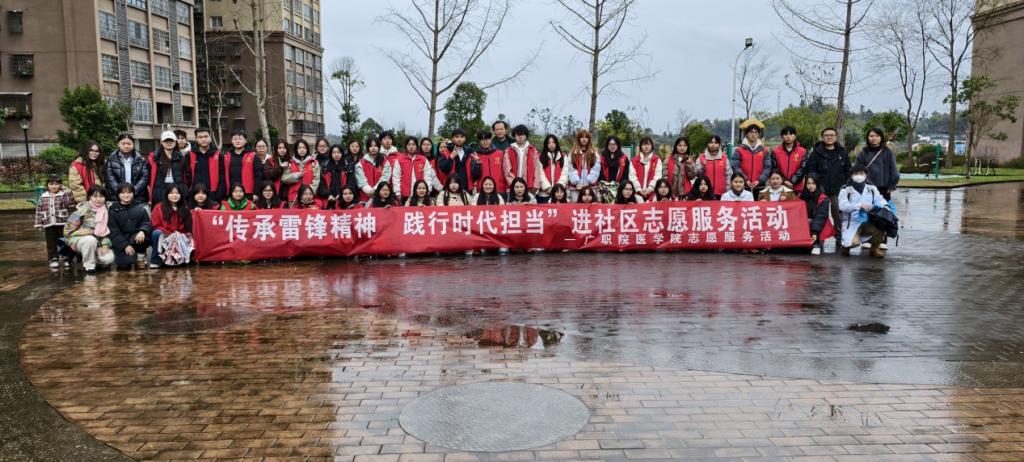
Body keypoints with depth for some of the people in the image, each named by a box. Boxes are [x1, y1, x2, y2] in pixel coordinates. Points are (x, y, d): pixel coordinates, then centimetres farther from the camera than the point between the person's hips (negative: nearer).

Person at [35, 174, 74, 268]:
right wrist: (39, 223, 4)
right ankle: (53, 258, 14)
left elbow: (70, 202, -18)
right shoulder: (43, 197, 8)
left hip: (62, 224, -2)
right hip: (49, 225, 2)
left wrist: (67, 191, -19)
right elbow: (39, 210, 9)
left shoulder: (63, 195, 2)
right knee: (51, 243, 6)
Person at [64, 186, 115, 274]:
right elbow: (67, 231, -13)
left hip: (97, 243, 4)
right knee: (91, 240, -39)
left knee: (109, 258, -24)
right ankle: (89, 265, -17)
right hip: (78, 239, -4)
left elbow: (107, 230, 7)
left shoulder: (106, 211, 2)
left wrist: (105, 244, -10)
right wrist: (92, 232, -20)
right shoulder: (82, 210, -13)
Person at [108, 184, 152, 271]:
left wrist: (142, 231, -28)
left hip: (137, 239, 1)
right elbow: (113, 231, -3)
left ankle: (141, 256, -7)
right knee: (125, 264, -24)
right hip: (120, 242, -1)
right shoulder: (114, 210, 4)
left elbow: (147, 223, -2)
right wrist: (125, 245, -17)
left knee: (142, 236, -35)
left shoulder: (140, 208, 8)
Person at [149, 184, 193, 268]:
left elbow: (188, 227, 11)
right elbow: (155, 225, -6)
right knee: (157, 233, -35)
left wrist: (179, 235, -7)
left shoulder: (185, 209, 8)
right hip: (162, 236, -2)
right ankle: (155, 261, -26)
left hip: (180, 238, 3)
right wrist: (170, 234, -15)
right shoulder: (159, 207, -2)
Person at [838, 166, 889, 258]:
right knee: (854, 242, -30)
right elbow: (842, 205, -17)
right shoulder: (846, 190, -4)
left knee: (881, 227, -28)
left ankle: (875, 248, 3)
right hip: (852, 223, -4)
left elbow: (879, 199, 2)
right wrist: (860, 205, -28)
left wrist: (885, 205, -21)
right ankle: (846, 244, 10)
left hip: (869, 222, 4)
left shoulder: (871, 188, 11)